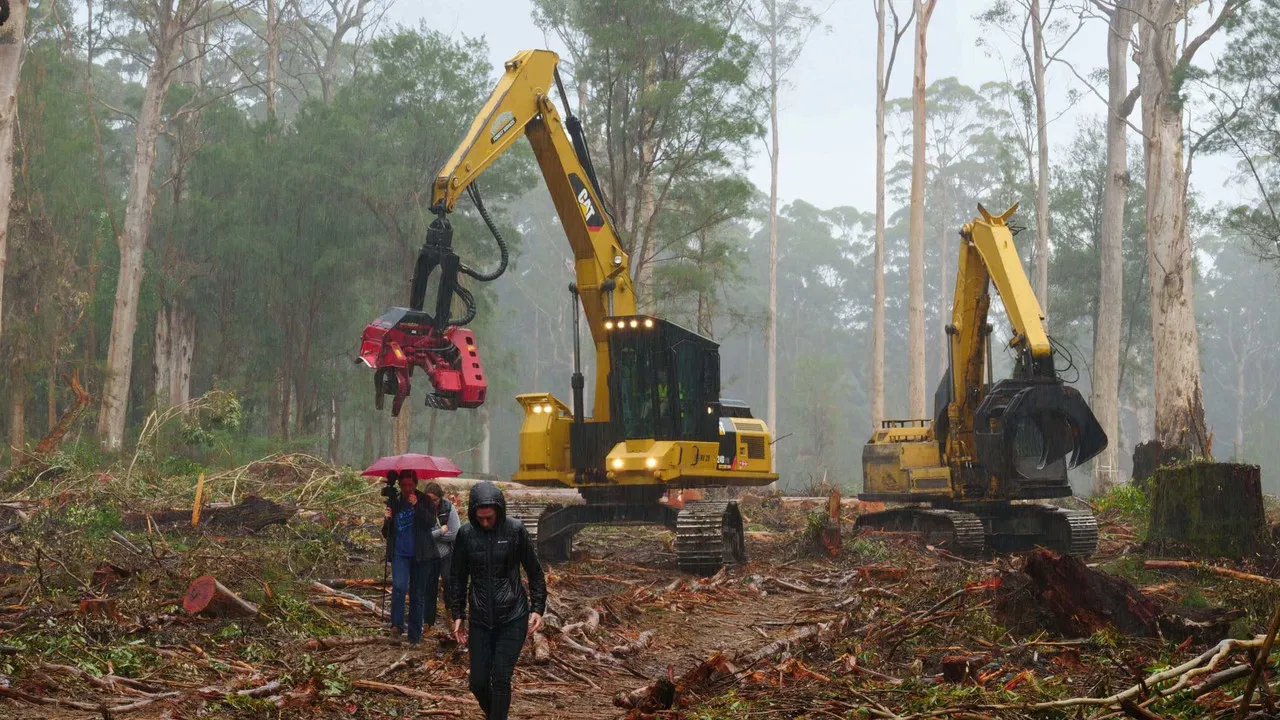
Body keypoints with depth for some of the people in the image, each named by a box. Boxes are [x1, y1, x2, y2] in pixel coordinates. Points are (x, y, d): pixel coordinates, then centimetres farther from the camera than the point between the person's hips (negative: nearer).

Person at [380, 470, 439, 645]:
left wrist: (417, 506, -25)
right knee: (399, 586, -24)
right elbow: (386, 534, 14)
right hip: (400, 554, 1)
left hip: (420, 556, -1)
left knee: (418, 595, 4)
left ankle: (415, 635, 12)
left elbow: (431, 522, -15)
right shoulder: (394, 503, 8)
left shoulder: (424, 501, 2)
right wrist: (388, 520, -8)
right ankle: (397, 624, -20)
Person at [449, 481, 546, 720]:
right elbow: (458, 578, 8)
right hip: (480, 620, 3)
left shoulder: (515, 530, -7)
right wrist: (458, 615, 5)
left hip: (513, 619, -2)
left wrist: (538, 608, -5)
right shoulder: (466, 534, -2)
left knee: (501, 680, -7)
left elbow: (534, 572, 1)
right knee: (478, 682, 5)